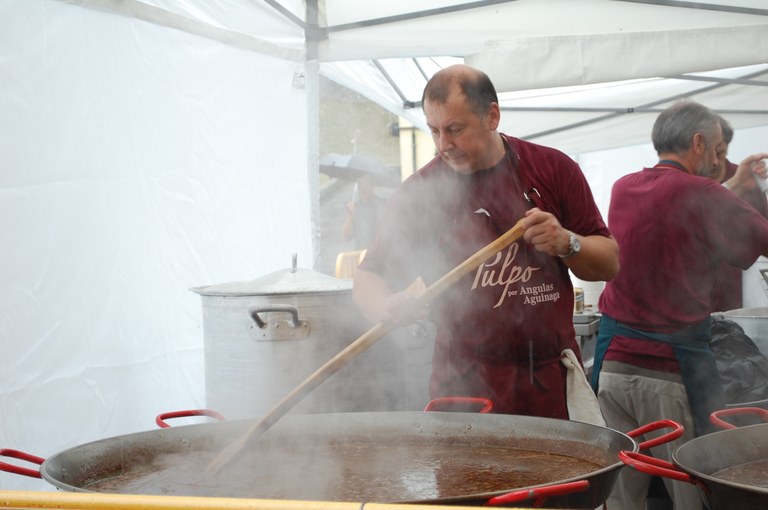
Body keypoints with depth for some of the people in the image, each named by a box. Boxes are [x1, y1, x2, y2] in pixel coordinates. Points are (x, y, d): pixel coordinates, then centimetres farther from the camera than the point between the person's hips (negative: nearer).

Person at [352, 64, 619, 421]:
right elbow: (369, 277, 3)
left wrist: (566, 243, -14)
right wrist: (386, 308, -20)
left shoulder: (553, 169, 3)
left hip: (554, 380, 2)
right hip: (465, 387, -1)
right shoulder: (418, 192, -1)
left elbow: (609, 264, 6)